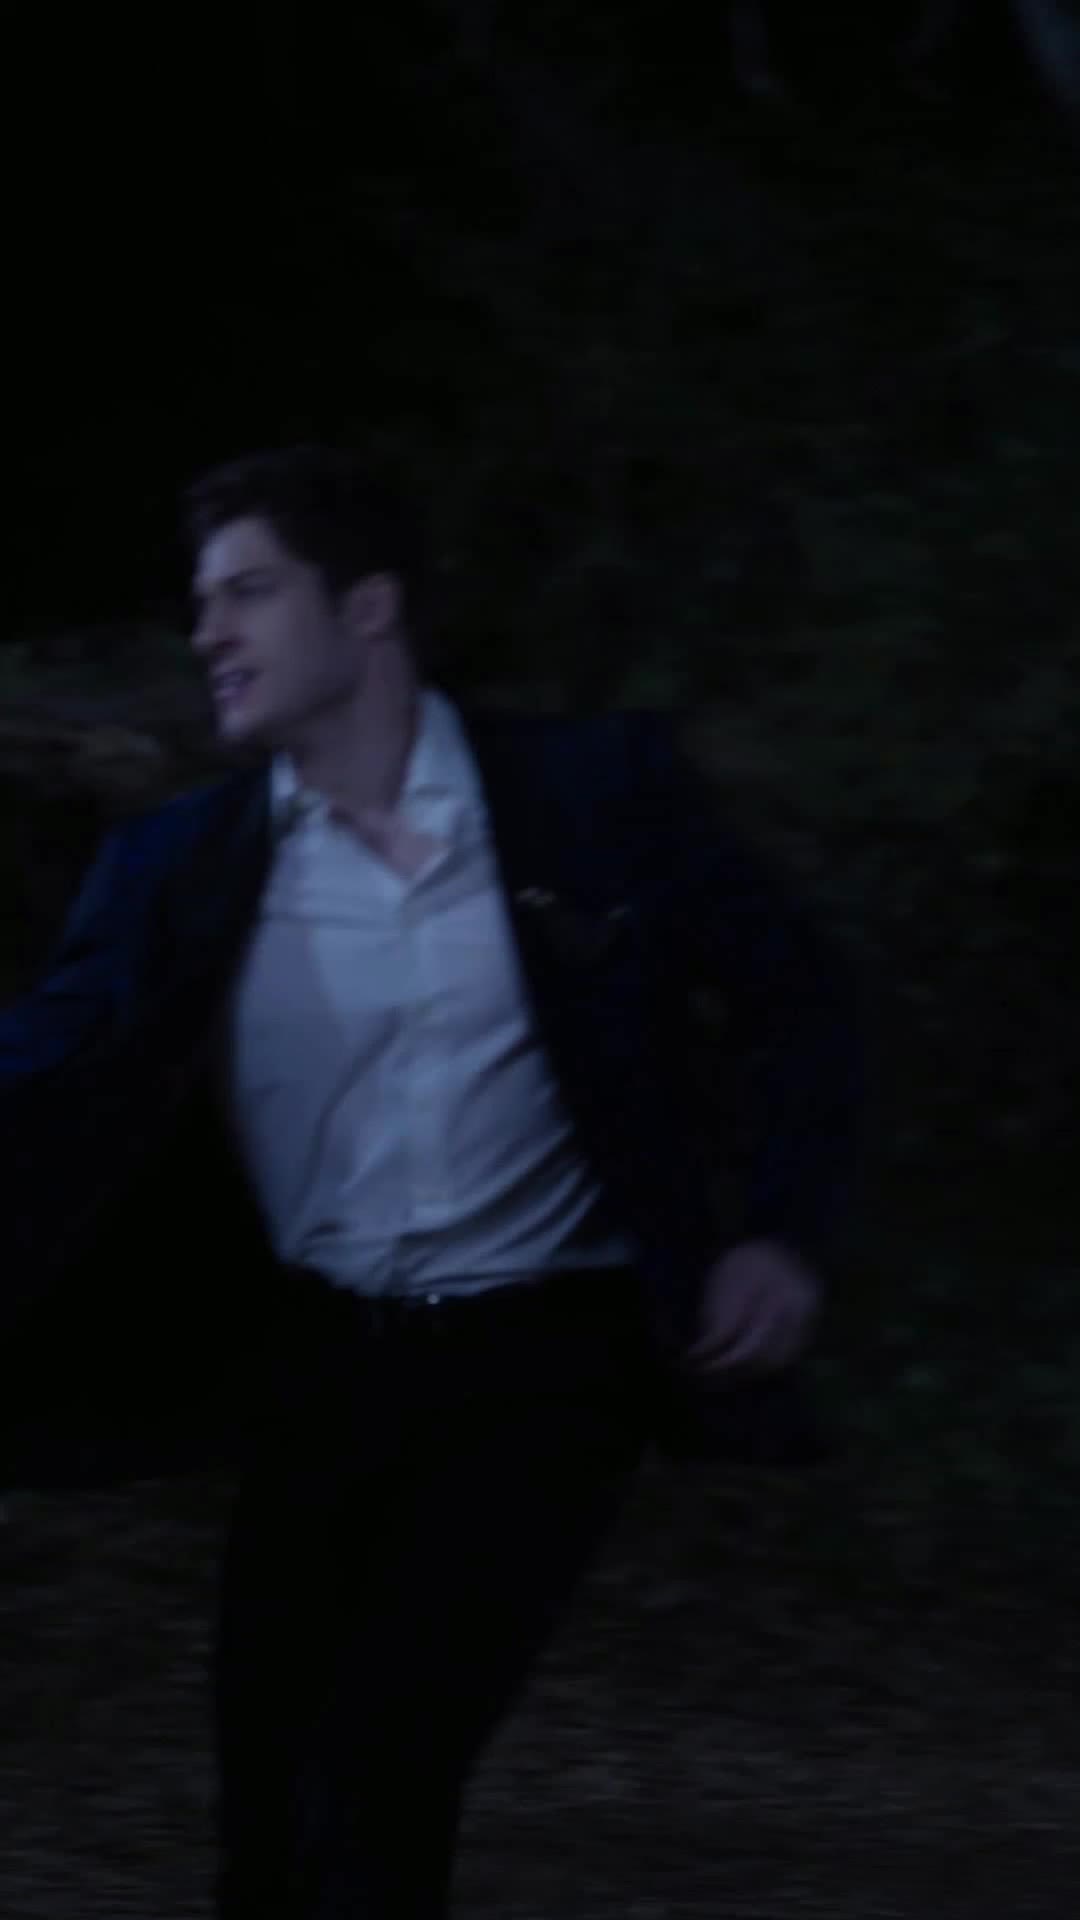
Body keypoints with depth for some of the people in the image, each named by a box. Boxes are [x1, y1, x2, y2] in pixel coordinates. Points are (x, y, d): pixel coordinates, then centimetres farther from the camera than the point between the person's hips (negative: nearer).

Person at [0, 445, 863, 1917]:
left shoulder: (594, 795, -3)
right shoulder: (177, 870, 2)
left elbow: (796, 999, 6)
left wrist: (785, 1236, -7)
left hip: (542, 1367, -3)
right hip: (323, 1365, 4)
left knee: (376, 1774, -17)